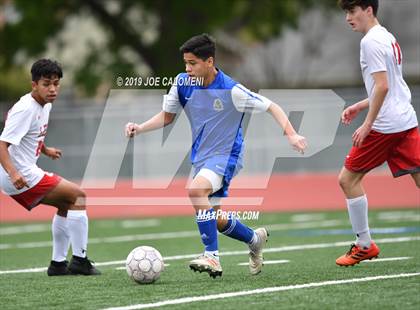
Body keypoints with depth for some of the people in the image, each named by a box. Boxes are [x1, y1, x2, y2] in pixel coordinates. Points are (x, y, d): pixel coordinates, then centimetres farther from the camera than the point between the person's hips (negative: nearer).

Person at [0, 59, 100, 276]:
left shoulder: (45, 105, 10)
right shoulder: (25, 109, -20)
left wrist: (45, 149, 27)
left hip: (25, 172, 10)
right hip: (20, 176, -10)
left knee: (66, 204, 21)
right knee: (78, 196, -7)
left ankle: (58, 263, 22)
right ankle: (79, 260, -4)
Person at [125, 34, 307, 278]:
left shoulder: (231, 90, -20)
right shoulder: (183, 83, -6)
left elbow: (272, 107, -13)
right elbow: (167, 116, 9)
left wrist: (291, 134, -26)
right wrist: (140, 128, -8)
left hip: (226, 155, -6)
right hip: (201, 156, 6)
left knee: (196, 189, -34)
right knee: (217, 221, 11)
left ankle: (212, 257, -29)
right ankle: (255, 239, 42)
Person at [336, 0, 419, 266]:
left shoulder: (371, 41, -10)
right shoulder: (389, 38, 19)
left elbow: (383, 86, -19)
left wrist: (368, 124, -17)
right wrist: (361, 106, 24)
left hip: (385, 125, -9)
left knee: (348, 178, 4)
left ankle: (364, 245, 9)